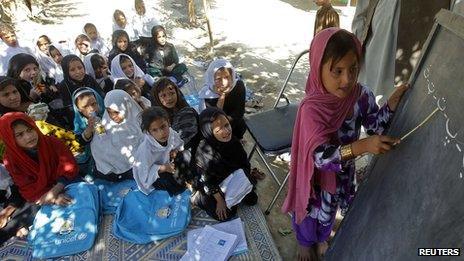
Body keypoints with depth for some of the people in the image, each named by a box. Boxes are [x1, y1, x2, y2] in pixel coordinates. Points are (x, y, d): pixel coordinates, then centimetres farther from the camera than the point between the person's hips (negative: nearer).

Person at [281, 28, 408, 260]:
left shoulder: (362, 96, -19)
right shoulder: (312, 108, -35)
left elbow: (376, 126, -5)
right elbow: (321, 156, -40)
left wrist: (393, 102, -23)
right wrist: (362, 146, -52)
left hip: (344, 169, 5)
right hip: (317, 174, -4)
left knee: (329, 209, 30)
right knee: (311, 210, 24)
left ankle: (321, 238, 64)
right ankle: (305, 242, 58)